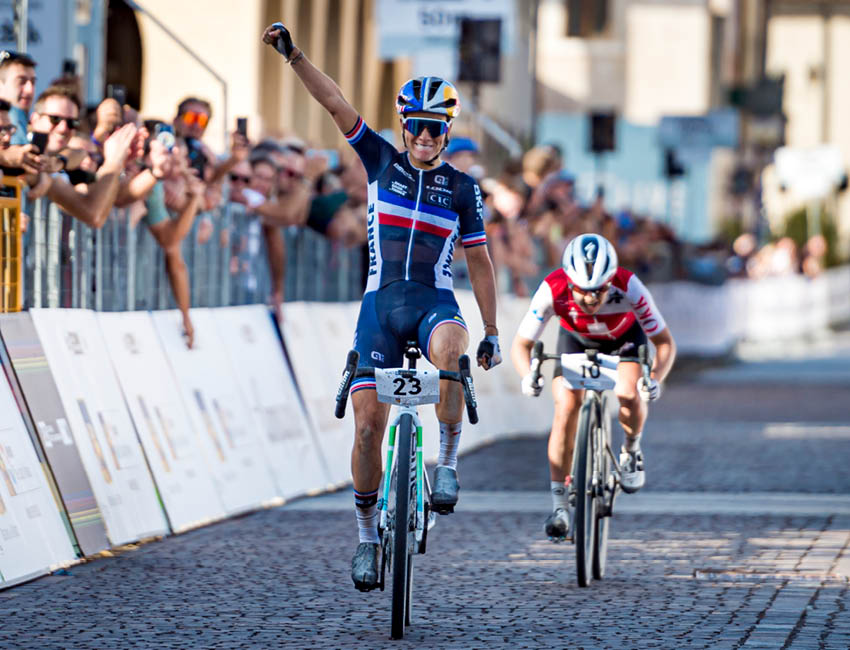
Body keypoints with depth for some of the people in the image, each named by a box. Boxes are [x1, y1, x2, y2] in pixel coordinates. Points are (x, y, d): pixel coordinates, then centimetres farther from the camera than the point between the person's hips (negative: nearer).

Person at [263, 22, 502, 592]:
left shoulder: (462, 188, 6)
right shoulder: (382, 161, 7)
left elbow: (480, 261, 8)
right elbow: (336, 104, 0)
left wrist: (493, 331, 4)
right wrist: (293, 55, -9)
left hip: (434, 301, -1)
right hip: (381, 303, 1)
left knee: (451, 353, -38)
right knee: (368, 424, -6)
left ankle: (449, 461, -21)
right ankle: (368, 533, 9)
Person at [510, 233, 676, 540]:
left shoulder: (629, 288, -38)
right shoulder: (553, 290, -36)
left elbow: (665, 342, -29)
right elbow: (521, 343, -26)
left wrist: (655, 378, -48)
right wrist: (528, 376, -47)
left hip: (624, 337, -1)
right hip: (576, 339, 1)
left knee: (629, 394, -27)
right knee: (566, 406, -19)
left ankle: (631, 451, 7)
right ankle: (559, 503, -13)